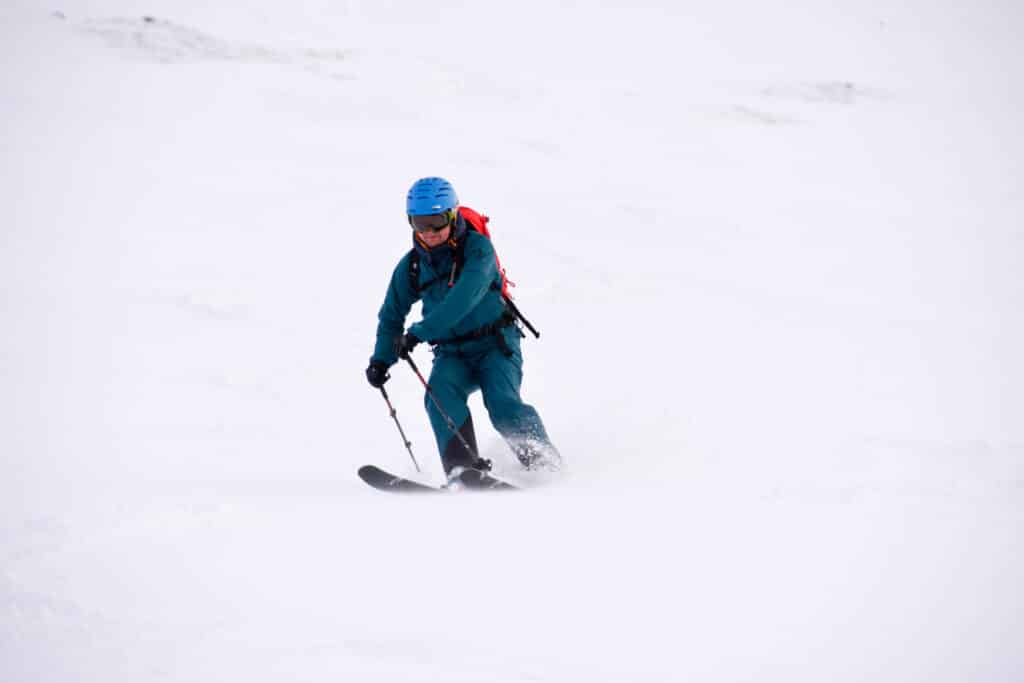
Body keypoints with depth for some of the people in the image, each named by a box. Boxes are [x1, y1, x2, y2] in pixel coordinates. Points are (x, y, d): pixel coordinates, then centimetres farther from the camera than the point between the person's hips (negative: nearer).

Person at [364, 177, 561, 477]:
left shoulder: (477, 246, -17)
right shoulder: (411, 266, -1)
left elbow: (465, 297, -32)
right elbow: (392, 315, 11)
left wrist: (419, 332, -37)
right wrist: (381, 359, -5)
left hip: (496, 343, -4)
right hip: (453, 354, 4)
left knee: (503, 405, -25)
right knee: (440, 393, -26)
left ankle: (545, 461, -7)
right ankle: (462, 466, -35)